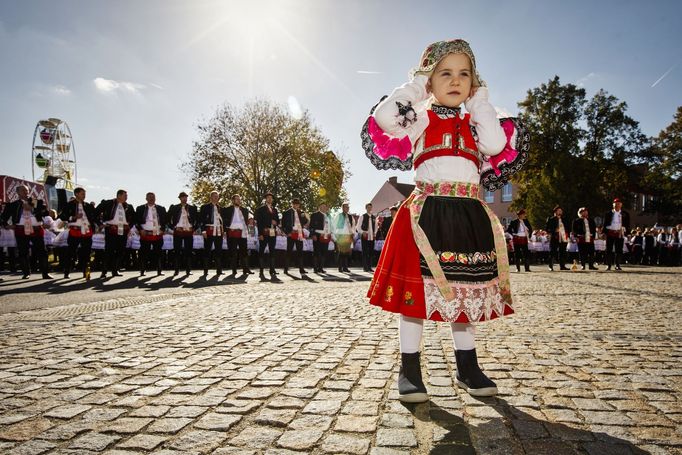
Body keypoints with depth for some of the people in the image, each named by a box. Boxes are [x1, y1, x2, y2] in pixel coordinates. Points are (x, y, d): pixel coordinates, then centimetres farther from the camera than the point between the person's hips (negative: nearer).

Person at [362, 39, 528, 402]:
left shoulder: (474, 122, 16)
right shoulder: (421, 117, 6)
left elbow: (496, 145, -4)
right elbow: (384, 117, -12)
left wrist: (480, 101, 7)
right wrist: (415, 87, 1)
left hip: (469, 215, 4)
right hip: (427, 212, -4)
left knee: (465, 289, 11)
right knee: (418, 288, -2)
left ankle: (468, 368, 25)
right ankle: (409, 371, 10)